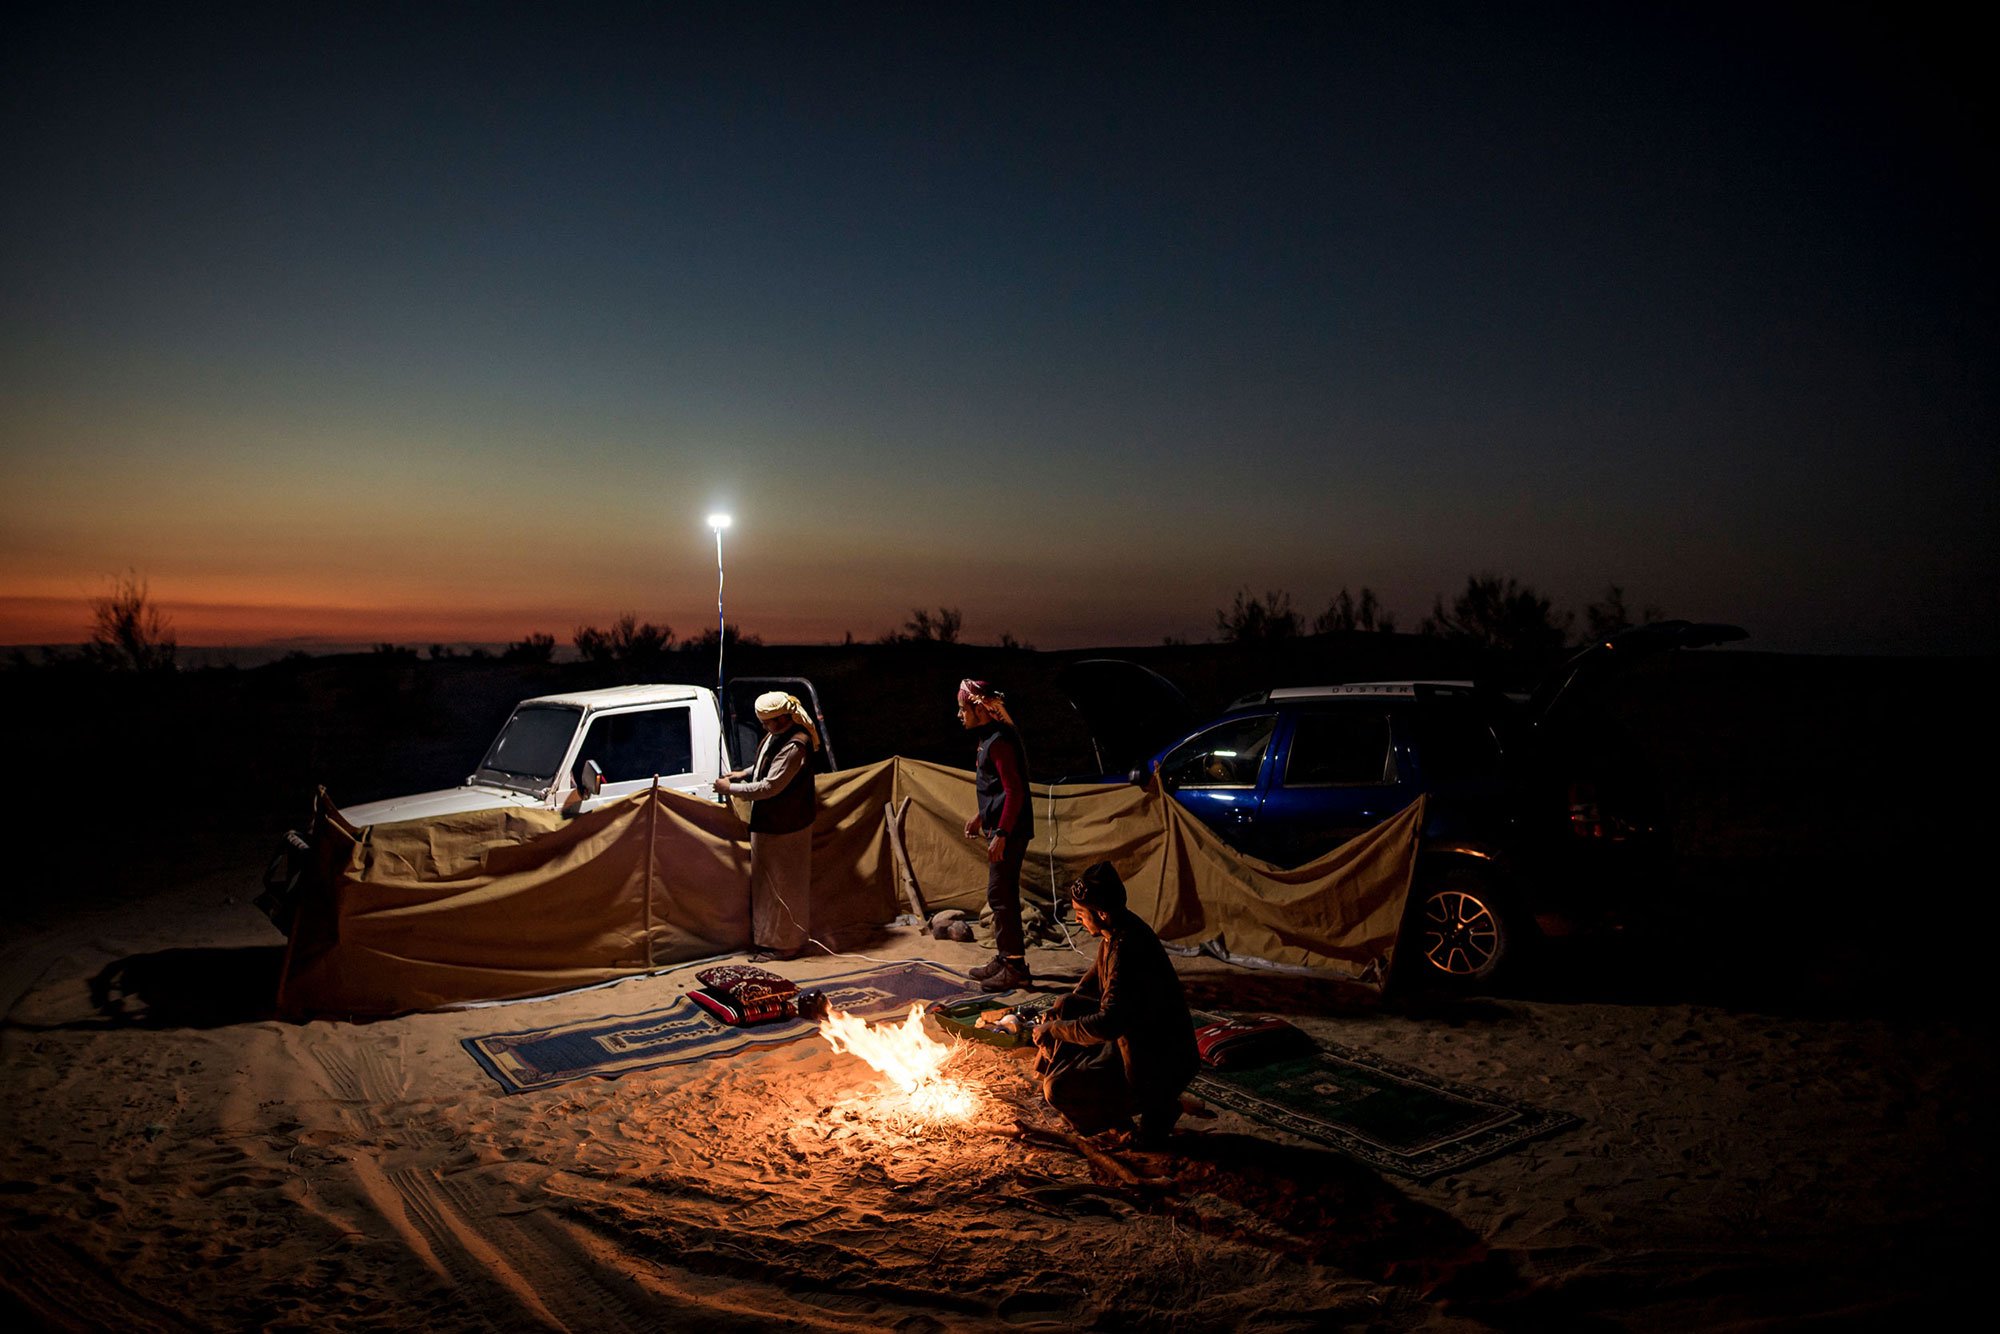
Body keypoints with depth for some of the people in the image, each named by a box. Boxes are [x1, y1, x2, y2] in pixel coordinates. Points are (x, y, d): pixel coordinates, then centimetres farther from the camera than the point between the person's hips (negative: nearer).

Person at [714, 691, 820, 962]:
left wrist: (731, 788, -18)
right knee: (767, 878, 19)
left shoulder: (794, 746, -28)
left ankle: (784, 943, 14)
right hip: (771, 821, 10)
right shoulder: (777, 735, 3)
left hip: (784, 825, -10)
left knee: (783, 884, 2)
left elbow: (770, 787, -27)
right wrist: (745, 774, 7)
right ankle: (769, 936, 32)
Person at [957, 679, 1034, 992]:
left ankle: (1016, 967, -3)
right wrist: (980, 816, 30)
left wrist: (1001, 834, -25)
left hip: (1009, 831, -11)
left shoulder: (999, 741, -17)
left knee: (1000, 896, -8)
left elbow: (1014, 790, -23)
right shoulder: (990, 738, 14)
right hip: (1000, 828, 11)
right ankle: (1004, 959, 25)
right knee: (1003, 895, 16)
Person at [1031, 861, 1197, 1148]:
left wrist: (1054, 1030, -18)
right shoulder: (1118, 930, 0)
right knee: (1067, 1007, 10)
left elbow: (1107, 1025, -31)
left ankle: (1155, 1110, 2)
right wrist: (1057, 1016, 7)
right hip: (1136, 1036, 10)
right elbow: (1092, 983, 19)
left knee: (1057, 1089, -14)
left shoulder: (1127, 950, -29)